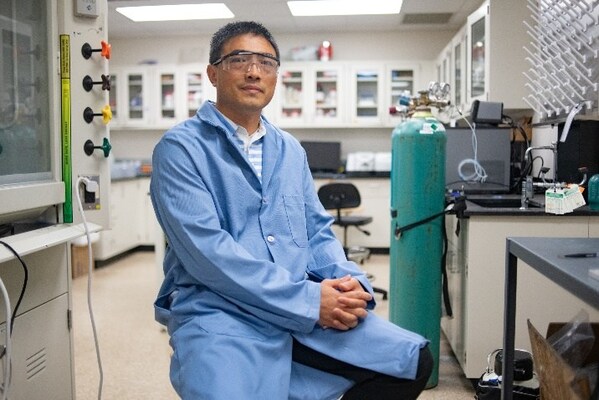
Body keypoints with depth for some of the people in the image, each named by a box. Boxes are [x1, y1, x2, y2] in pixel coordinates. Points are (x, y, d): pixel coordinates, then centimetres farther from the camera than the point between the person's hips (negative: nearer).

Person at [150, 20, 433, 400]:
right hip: (221, 314, -6)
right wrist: (307, 299, -19)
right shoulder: (180, 148, -4)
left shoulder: (290, 150, 16)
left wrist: (349, 282, -7)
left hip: (307, 310, 6)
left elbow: (318, 232, 15)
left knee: (414, 359, -2)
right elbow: (206, 250, -16)